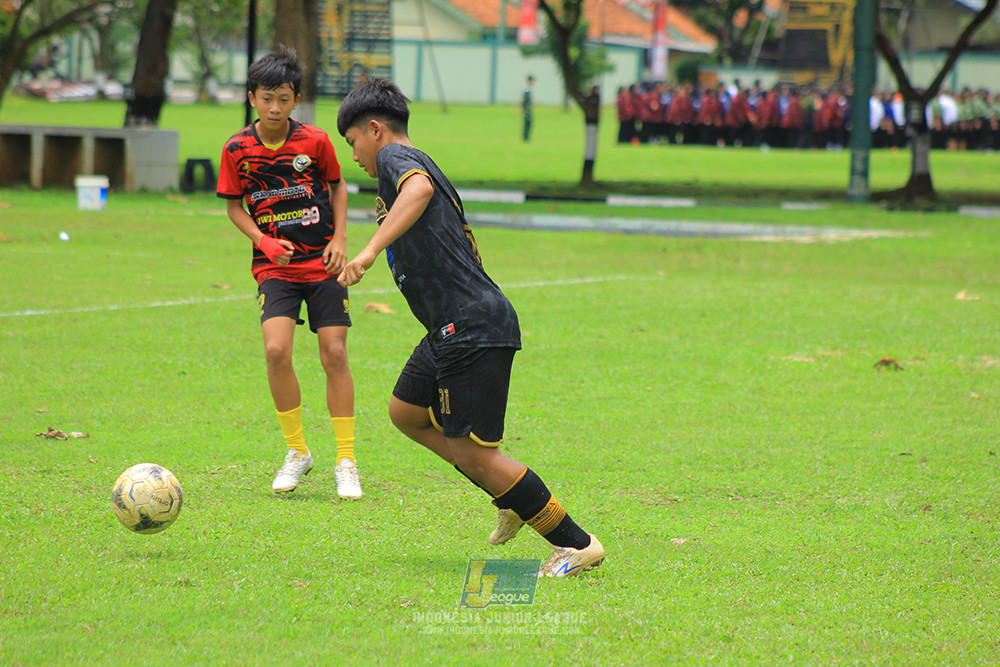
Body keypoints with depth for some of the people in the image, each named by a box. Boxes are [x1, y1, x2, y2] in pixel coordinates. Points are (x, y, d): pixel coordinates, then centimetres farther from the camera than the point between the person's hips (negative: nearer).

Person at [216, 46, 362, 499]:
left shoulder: (315, 141, -6)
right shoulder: (237, 150, -4)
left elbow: (337, 187, 10)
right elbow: (234, 205, 7)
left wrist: (340, 239, -2)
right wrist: (263, 240, -9)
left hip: (323, 263, 0)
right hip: (275, 267, 0)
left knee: (334, 355, -4)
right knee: (276, 350, -18)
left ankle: (346, 462, 7)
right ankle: (297, 452, 1)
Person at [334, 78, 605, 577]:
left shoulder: (394, 156, -5)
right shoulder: (419, 164, 24)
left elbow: (419, 187, -31)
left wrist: (370, 250, -37)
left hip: (471, 326, -11)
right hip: (453, 328, 11)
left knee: (473, 452, -7)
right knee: (406, 412, 22)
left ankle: (577, 544, -2)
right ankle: (514, 498, 22)